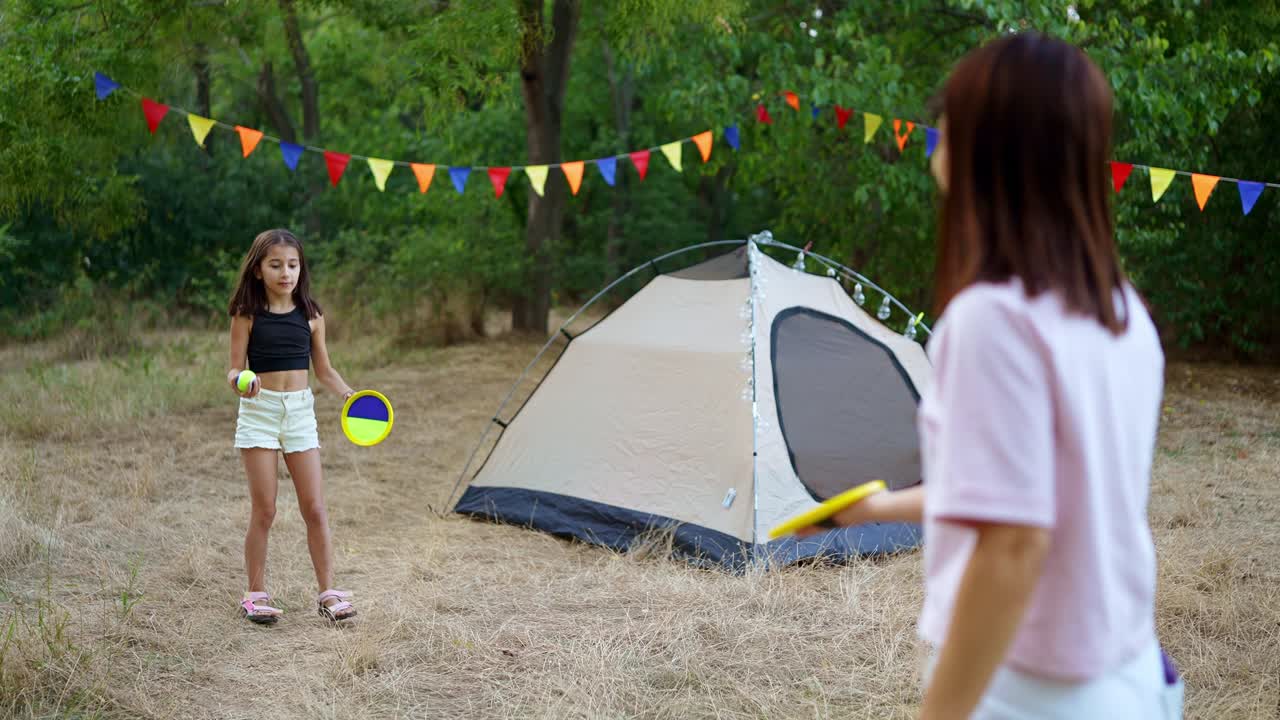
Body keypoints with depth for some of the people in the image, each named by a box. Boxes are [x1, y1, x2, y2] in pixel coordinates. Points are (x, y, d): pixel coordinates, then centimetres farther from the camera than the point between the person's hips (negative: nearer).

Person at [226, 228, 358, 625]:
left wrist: (350, 396, -5)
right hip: (259, 410, -2)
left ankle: (327, 592, 9)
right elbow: (235, 369, -3)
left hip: (301, 410, 2)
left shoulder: (311, 316, 3)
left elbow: (325, 371, 11)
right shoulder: (247, 315, -4)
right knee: (263, 509, 0)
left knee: (315, 508, 0)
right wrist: (239, 380, -26)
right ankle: (255, 595, 13)